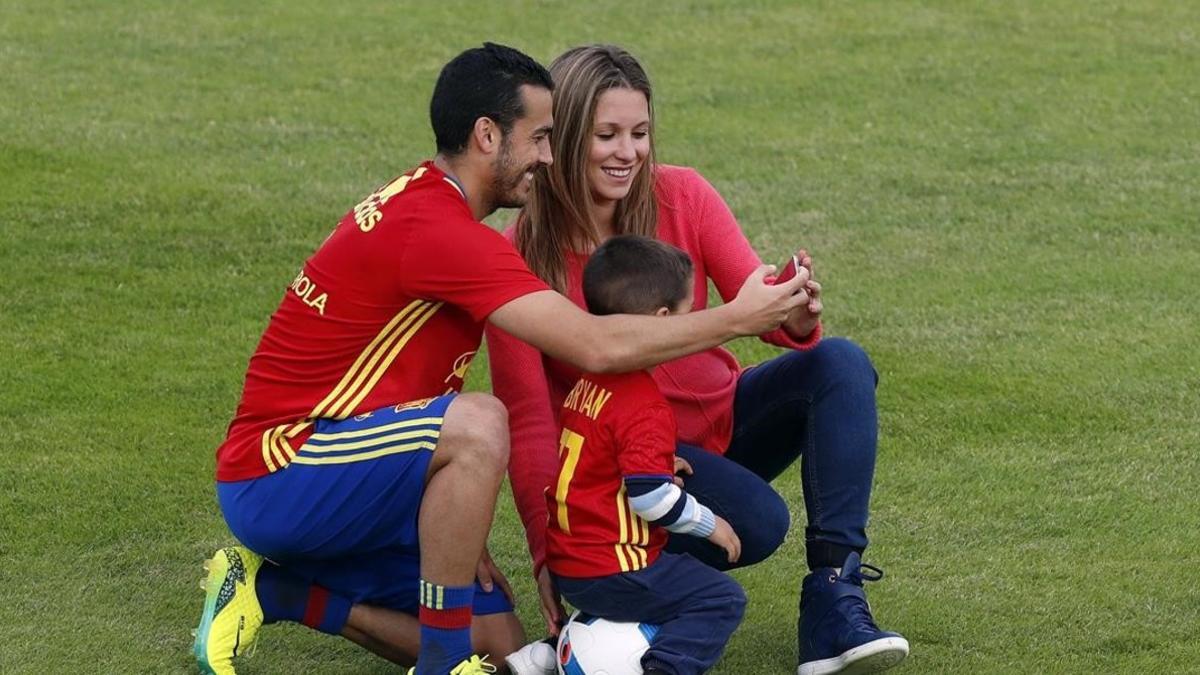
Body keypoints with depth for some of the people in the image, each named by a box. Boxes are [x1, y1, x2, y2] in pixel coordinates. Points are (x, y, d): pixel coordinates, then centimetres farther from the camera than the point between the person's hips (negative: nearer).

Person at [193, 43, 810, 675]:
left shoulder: (419, 205, 11)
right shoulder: (435, 229, -22)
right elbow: (596, 346, -27)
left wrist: (459, 526, 3)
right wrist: (737, 319, -16)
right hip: (275, 477, -10)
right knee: (477, 423, -33)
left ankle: (270, 588, 15)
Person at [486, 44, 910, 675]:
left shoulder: (682, 197, -8)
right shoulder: (520, 258, -16)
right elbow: (527, 419, -16)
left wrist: (798, 319, -40)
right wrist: (548, 552, -24)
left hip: (724, 416, 5)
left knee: (840, 362, -24)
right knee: (756, 520, -34)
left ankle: (833, 604, -26)